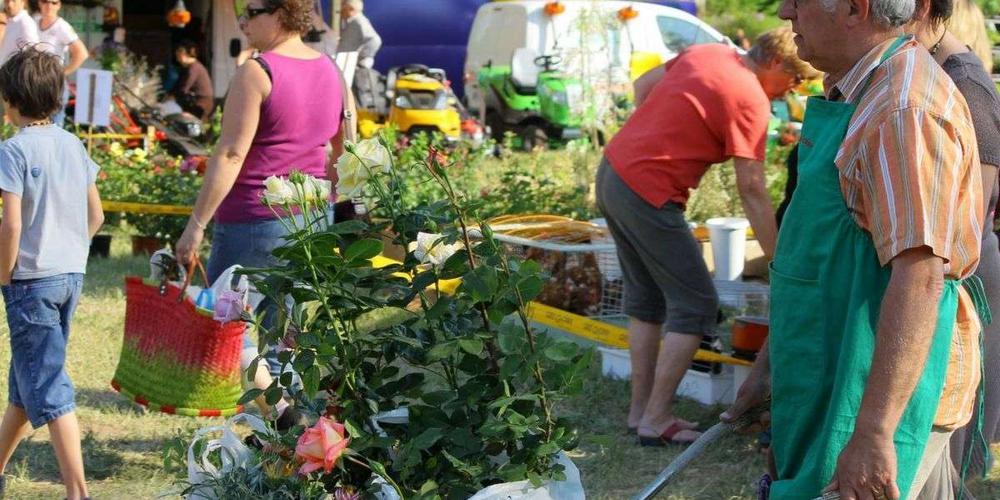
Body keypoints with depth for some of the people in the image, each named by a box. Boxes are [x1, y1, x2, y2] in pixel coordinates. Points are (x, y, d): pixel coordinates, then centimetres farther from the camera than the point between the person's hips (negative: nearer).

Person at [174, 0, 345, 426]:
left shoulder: (257, 73, -14)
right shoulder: (330, 71, 8)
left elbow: (230, 155, -19)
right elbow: (347, 151, 16)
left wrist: (197, 224, -18)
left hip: (254, 219, -7)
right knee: (280, 327, 15)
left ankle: (280, 408, -12)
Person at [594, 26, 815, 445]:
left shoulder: (707, 53, 10)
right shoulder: (751, 101, -13)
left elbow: (642, 86, 21)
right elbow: (752, 190, -14)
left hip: (611, 172, 9)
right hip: (648, 192, -9)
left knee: (646, 298, 19)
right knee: (696, 305, 0)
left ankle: (641, 410, 23)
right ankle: (655, 421, 2)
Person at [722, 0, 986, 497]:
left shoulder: (905, 111, -22)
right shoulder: (853, 94, 13)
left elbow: (918, 278, -28)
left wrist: (872, 433, -31)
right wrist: (769, 363, 25)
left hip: (888, 390, -10)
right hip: (839, 377, 10)